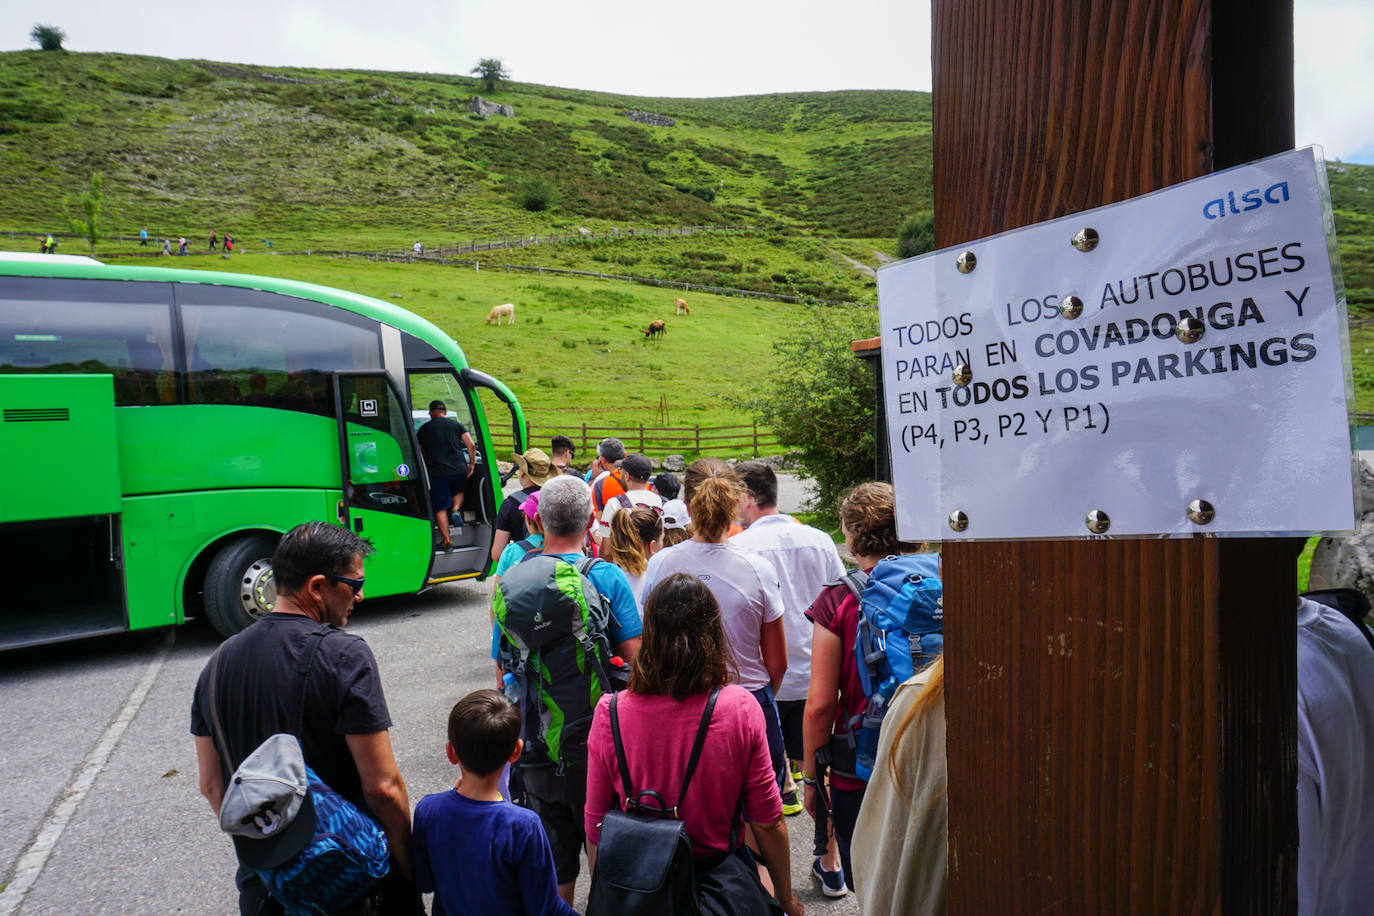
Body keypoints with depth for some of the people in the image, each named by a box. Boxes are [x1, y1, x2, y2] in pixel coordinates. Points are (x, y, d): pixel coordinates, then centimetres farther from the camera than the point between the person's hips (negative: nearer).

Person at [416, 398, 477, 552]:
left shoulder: (423, 429, 9)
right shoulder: (456, 425, 9)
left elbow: (419, 453, 12)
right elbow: (471, 445, 0)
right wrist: (472, 464, 10)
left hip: (438, 472, -2)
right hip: (459, 469, 2)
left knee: (440, 508, 7)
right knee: (458, 491, 32)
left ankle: (446, 542, 5)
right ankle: (456, 510, 3)